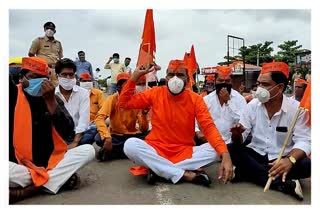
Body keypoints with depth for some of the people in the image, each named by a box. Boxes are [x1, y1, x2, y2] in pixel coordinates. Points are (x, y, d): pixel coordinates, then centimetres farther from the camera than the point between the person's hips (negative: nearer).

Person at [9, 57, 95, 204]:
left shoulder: (53, 98, 5)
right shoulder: (13, 95, 2)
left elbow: (68, 132, -8)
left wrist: (51, 100, -15)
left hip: (50, 162, 4)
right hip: (19, 165, -3)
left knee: (88, 151, -18)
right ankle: (60, 178, -16)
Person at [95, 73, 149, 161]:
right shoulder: (112, 99, -12)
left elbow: (143, 130, -11)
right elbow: (99, 118, -27)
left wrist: (144, 114, -30)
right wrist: (107, 138, -41)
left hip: (132, 135, 2)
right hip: (115, 136, -1)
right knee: (99, 138, -30)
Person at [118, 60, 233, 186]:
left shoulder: (195, 99, -4)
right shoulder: (155, 93, 0)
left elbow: (209, 128, -14)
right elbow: (124, 103, 2)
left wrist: (225, 155, -30)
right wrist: (134, 77, -9)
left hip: (184, 152, 1)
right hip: (156, 150, 0)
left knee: (215, 150, -24)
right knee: (130, 145, -29)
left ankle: (159, 170, -22)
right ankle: (186, 174, -26)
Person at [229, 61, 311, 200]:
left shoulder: (296, 108, -10)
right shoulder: (252, 105, -4)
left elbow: (303, 140, -14)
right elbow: (239, 140, -5)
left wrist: (290, 160, -36)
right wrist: (237, 135, -31)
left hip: (282, 159, -2)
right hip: (256, 154, 2)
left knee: (305, 165, -30)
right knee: (230, 149, -25)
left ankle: (247, 171, -22)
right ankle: (282, 183, -25)